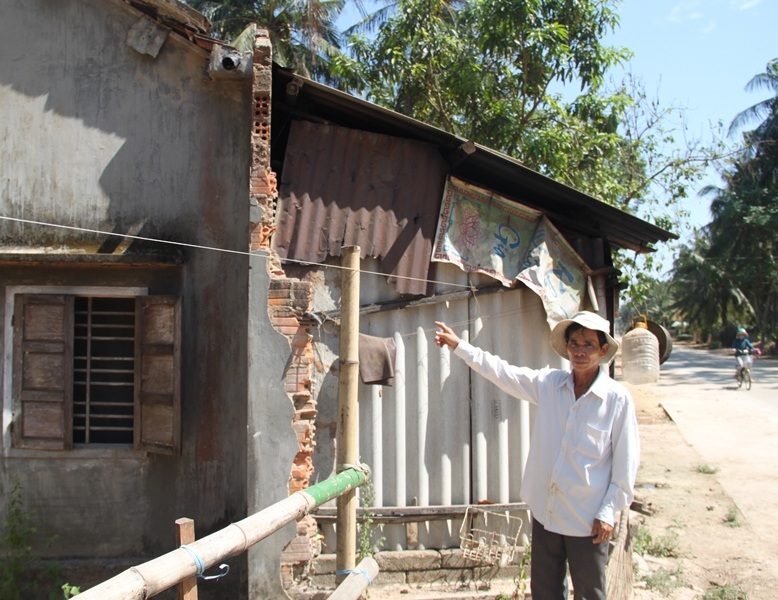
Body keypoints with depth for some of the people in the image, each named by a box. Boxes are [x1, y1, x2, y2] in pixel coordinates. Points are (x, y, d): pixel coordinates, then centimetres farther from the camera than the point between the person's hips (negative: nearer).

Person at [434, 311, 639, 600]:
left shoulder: (618, 398, -12)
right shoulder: (548, 383, -1)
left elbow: (626, 462, -9)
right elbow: (501, 371, 3)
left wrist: (608, 512, -9)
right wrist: (459, 345, 0)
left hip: (588, 520, -4)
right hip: (545, 512, 4)